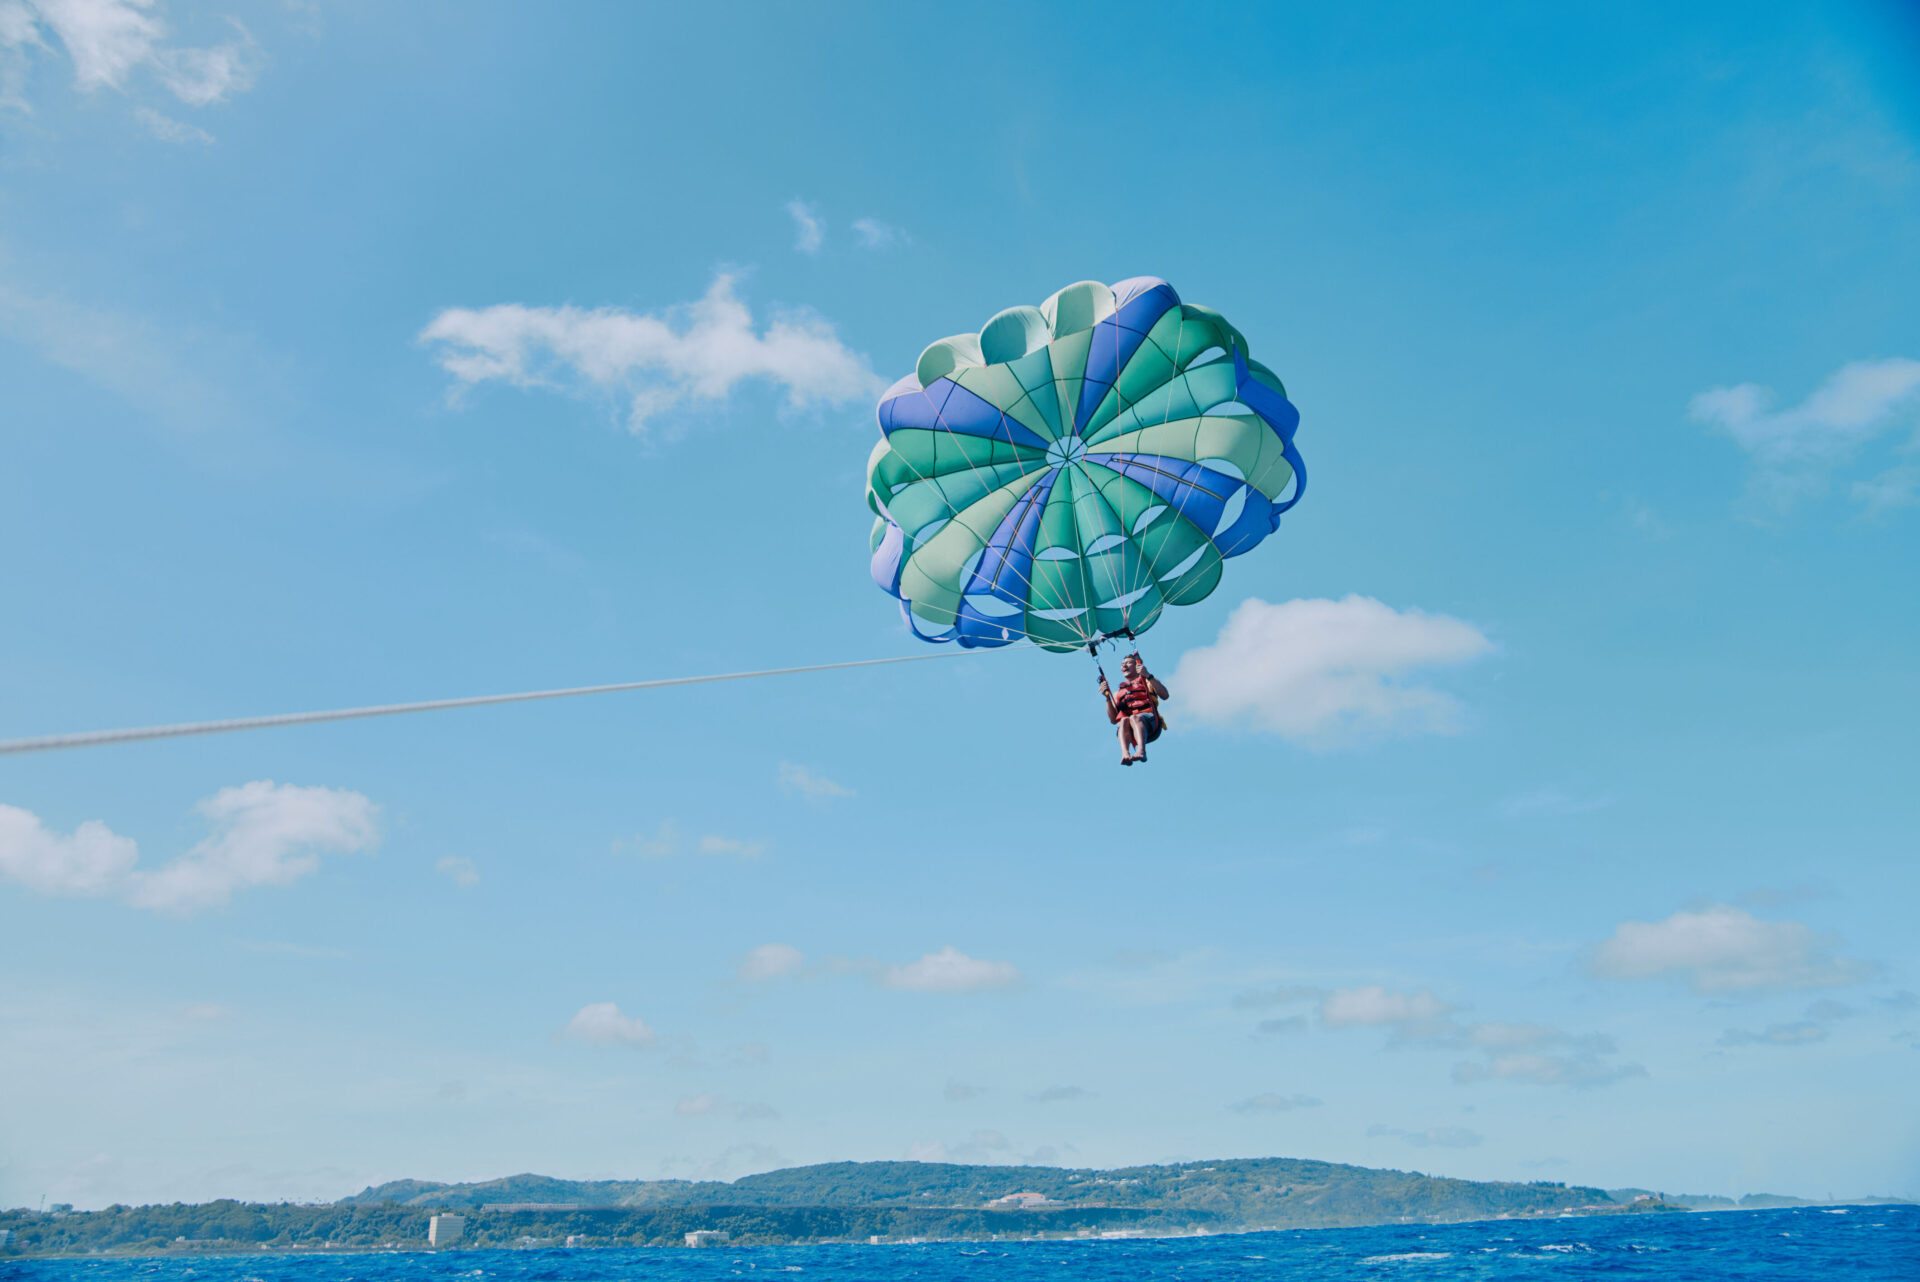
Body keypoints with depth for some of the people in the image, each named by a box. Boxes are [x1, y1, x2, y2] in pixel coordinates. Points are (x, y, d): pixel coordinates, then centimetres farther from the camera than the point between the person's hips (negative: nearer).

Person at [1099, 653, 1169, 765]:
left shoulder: (1148, 681, 27)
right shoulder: (1117, 693, 33)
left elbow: (1165, 695, 4)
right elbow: (1113, 720, 18)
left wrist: (1148, 676, -6)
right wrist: (1107, 698, 5)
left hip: (1149, 720, -2)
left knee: (1134, 718, -37)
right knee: (1124, 721, -35)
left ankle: (1141, 751, -62)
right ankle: (1125, 755, -59)